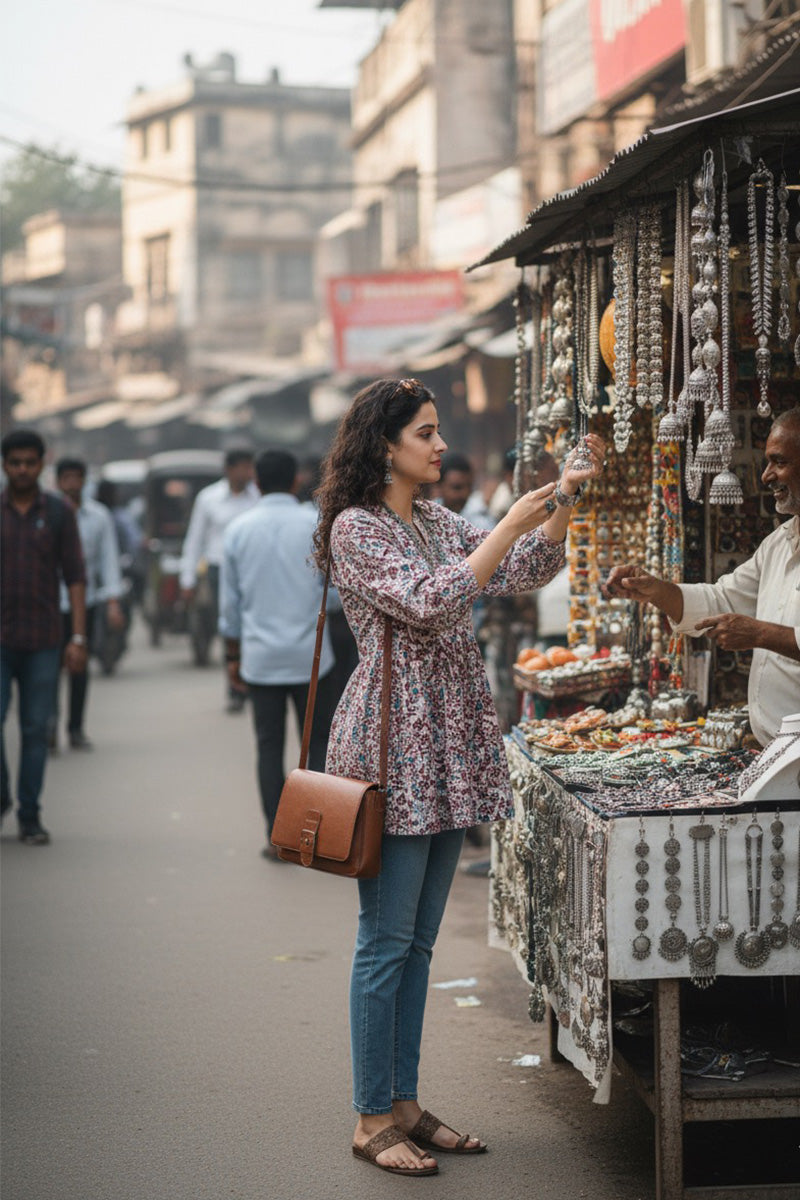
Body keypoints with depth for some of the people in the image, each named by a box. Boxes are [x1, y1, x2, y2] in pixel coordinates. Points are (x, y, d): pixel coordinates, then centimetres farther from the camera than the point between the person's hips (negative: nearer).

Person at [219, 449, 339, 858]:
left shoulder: (238, 530, 3)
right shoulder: (316, 524, -4)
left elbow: (230, 599, 8)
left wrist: (233, 655, 15)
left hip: (260, 655, 2)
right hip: (309, 653, -2)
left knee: (269, 745, 6)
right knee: (318, 739, 7)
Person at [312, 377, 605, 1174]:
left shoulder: (435, 523, 14)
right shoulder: (355, 528, -10)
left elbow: (526, 570, 15)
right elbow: (430, 603, -22)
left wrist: (564, 497, 2)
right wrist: (512, 523, -20)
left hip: (449, 749, 8)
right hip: (392, 747, -8)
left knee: (419, 940, 12)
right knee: (386, 941, -2)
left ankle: (404, 1103, 20)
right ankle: (372, 1119, 6)